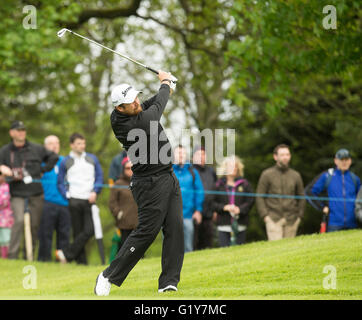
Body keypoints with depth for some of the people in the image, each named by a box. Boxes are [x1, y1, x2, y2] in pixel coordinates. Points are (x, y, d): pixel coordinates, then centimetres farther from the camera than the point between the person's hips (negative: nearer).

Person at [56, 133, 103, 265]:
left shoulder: (92, 159, 12)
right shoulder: (65, 162, 6)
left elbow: (99, 177, 13)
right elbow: (60, 182, 10)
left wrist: (95, 192, -1)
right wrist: (67, 195, -5)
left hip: (89, 200, 2)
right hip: (75, 200, -2)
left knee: (89, 231, -13)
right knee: (78, 232, -2)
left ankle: (66, 254, -8)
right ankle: (81, 260, 2)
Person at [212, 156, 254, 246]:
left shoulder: (244, 184, 6)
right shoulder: (219, 184, 5)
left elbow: (250, 201, 2)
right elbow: (213, 202, 3)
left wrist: (239, 209, -12)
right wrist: (224, 207, -12)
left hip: (240, 224, 0)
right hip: (223, 224, 0)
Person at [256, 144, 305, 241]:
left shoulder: (296, 175, 11)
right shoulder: (267, 174, 3)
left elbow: (301, 197, 18)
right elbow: (260, 197, 2)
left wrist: (299, 215, 8)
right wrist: (265, 215, -6)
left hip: (291, 220, 3)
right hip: (273, 219, -3)